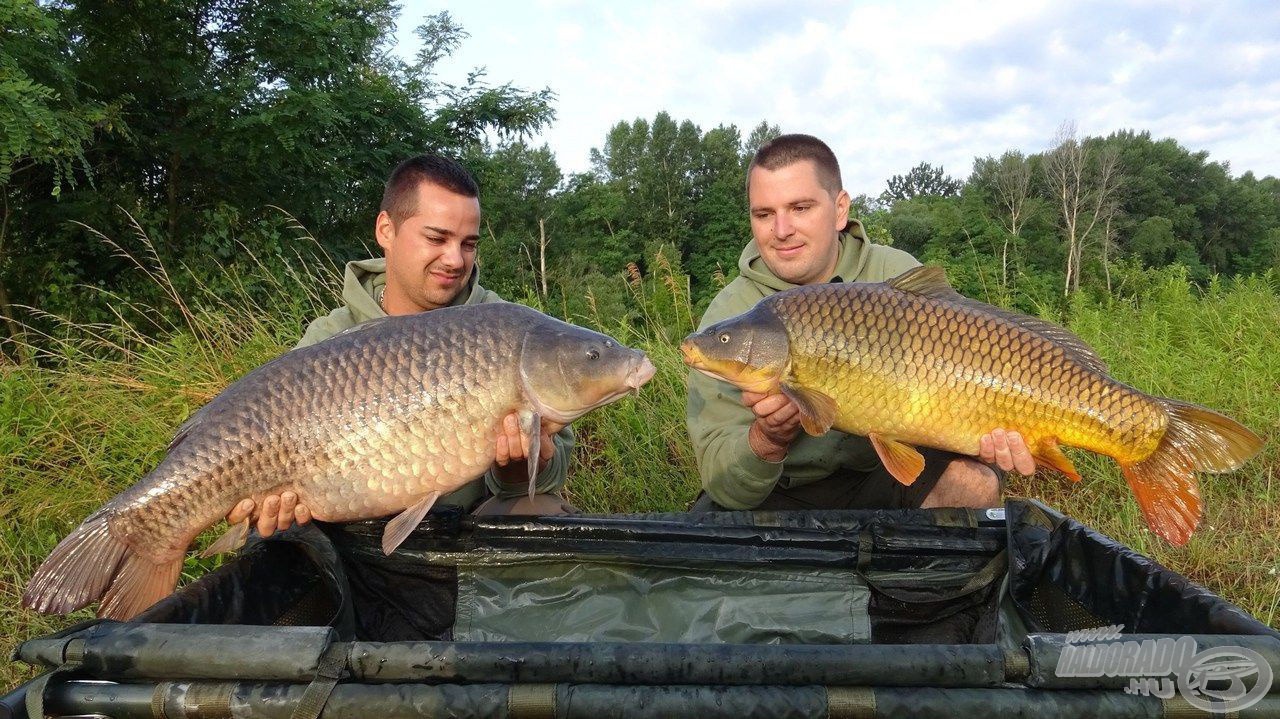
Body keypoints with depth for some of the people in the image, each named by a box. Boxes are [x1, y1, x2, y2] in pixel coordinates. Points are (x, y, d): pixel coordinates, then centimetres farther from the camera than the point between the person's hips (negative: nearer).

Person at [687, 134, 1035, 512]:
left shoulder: (898, 276, -8)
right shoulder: (729, 315, -13)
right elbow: (720, 478, -17)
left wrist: (994, 435, -29)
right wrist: (767, 441, -38)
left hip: (886, 472, 2)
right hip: (778, 493, -1)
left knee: (972, 478, -25)